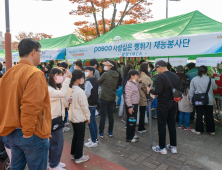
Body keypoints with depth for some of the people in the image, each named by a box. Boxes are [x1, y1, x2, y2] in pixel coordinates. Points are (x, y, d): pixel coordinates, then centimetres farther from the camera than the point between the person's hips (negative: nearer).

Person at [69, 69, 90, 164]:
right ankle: (78, 157, 21)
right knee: (80, 137, 8)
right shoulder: (80, 91, -24)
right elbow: (84, 106, -18)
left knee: (75, 135, 22)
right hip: (80, 118, -8)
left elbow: (69, 103, 8)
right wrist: (88, 117, -6)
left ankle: (73, 154, 35)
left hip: (72, 116, 8)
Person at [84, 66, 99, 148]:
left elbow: (87, 94, -22)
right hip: (94, 103, 9)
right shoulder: (95, 80, 10)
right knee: (93, 121, 17)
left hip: (89, 104, -9)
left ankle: (94, 141, 6)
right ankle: (95, 138, 28)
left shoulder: (88, 81, -18)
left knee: (90, 122, -2)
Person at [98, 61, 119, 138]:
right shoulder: (116, 75, 2)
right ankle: (110, 132, 23)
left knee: (103, 115, 3)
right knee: (110, 114, 15)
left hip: (104, 97, -6)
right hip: (112, 97, 6)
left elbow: (98, 82, -4)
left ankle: (101, 133, 11)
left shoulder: (106, 74, -17)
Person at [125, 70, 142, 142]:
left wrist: (139, 82, 11)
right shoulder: (129, 85, -20)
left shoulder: (134, 83, 10)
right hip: (131, 105, -10)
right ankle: (129, 138, 11)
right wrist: (129, 106, -25)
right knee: (131, 121, 0)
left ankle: (132, 134, 34)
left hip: (135, 105, 10)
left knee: (134, 121, 19)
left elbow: (138, 89, 24)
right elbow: (128, 97, -23)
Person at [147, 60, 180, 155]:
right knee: (172, 125, 15)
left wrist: (150, 90, -5)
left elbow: (158, 92, -22)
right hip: (173, 103, 7)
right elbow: (178, 90, 8)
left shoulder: (160, 77, -17)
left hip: (163, 104, -7)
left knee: (162, 125, 4)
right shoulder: (176, 76, 5)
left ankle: (162, 148, 14)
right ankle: (173, 147, 26)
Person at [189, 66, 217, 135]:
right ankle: (211, 130, 23)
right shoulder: (210, 79, -8)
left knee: (199, 115, 8)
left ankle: (198, 130, 16)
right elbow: (215, 87, 9)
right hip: (209, 101, 0)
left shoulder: (194, 79, -5)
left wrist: (191, 99, 8)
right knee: (209, 116, 11)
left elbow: (191, 91, 0)